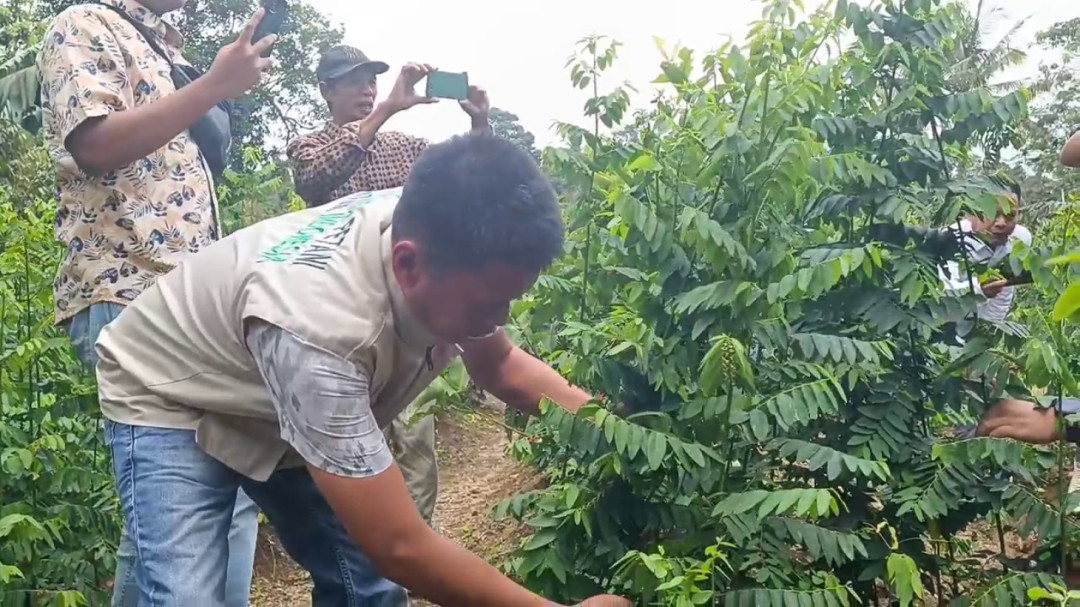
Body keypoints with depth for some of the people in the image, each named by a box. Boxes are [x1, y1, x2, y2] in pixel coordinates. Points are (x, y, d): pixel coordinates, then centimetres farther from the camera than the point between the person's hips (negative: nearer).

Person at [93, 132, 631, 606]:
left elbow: (499, 364, 0)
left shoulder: (439, 236, -22)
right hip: (171, 403, -6)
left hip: (283, 405, 6)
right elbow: (401, 549, -37)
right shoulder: (319, 325, -44)